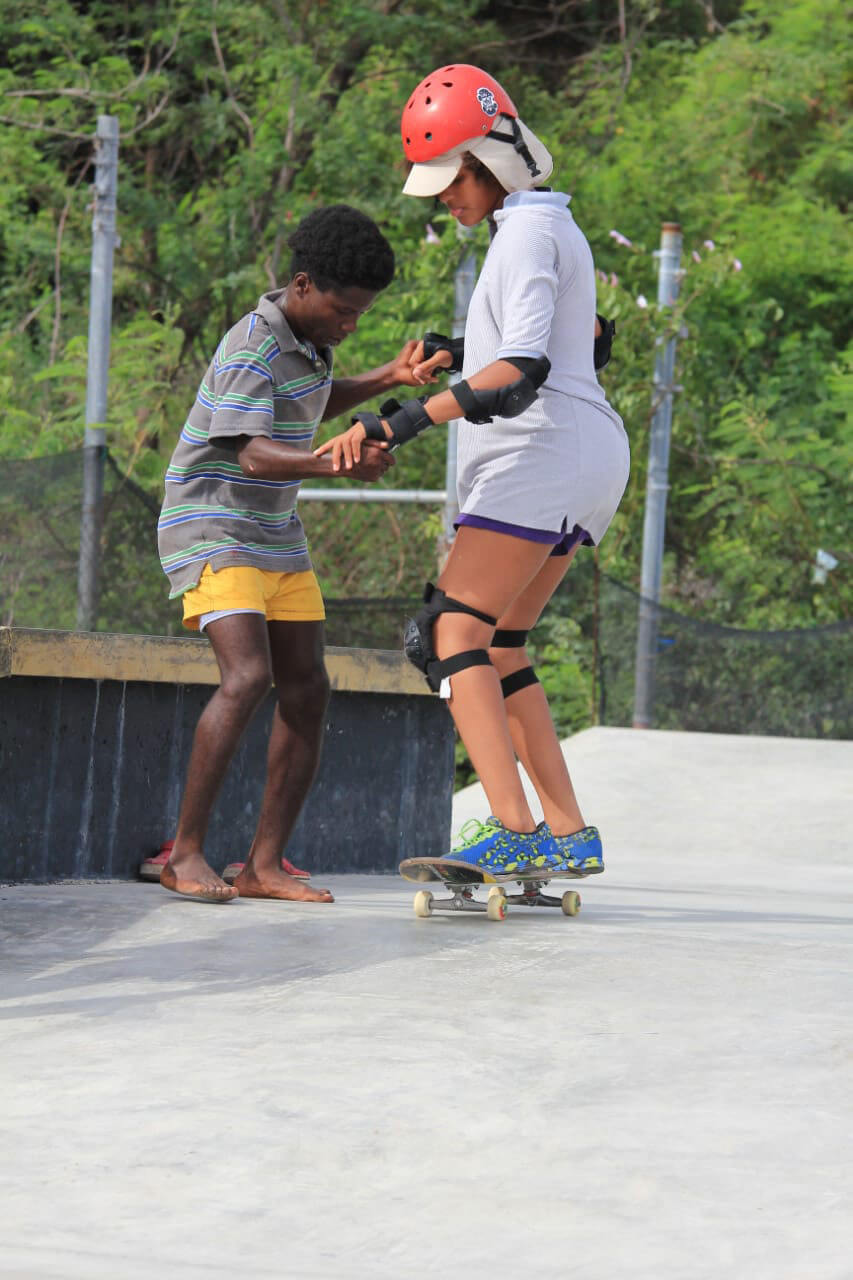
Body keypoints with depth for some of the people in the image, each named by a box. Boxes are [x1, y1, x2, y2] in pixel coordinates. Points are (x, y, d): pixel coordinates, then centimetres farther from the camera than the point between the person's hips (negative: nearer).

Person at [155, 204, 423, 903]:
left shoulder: (308, 332, 6)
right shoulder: (252, 349, -21)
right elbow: (254, 454, -34)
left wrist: (388, 377, 12)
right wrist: (341, 464, -50)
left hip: (276, 535, 9)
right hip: (213, 531, -9)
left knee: (308, 691, 0)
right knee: (247, 678, -24)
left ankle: (265, 864, 1)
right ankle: (185, 852, -17)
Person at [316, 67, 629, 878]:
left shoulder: (527, 233, -12)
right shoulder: (551, 226, 19)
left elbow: (524, 371, -24)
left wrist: (400, 423, -31)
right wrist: (459, 351, 21)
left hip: (543, 449, -10)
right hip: (584, 459, 10)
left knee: (454, 634, -16)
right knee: (497, 645, 12)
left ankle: (509, 829, -28)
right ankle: (569, 835, 9)